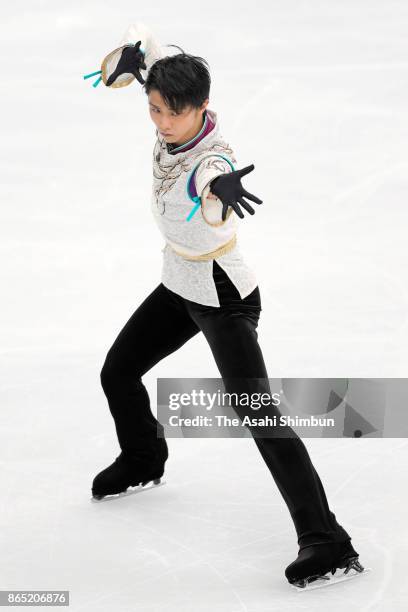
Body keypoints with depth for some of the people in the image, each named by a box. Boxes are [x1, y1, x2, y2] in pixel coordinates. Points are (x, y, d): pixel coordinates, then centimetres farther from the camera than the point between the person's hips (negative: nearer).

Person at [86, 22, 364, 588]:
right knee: (117, 374, 19)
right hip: (179, 287, 9)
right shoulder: (174, 116, -9)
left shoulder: (215, 159, -31)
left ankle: (326, 541, -17)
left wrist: (219, 192, -81)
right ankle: (143, 460, 50)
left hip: (223, 298, -9)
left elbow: (213, 206, -57)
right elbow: (143, 36, 3)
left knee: (256, 413, -17)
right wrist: (129, 55, -20)